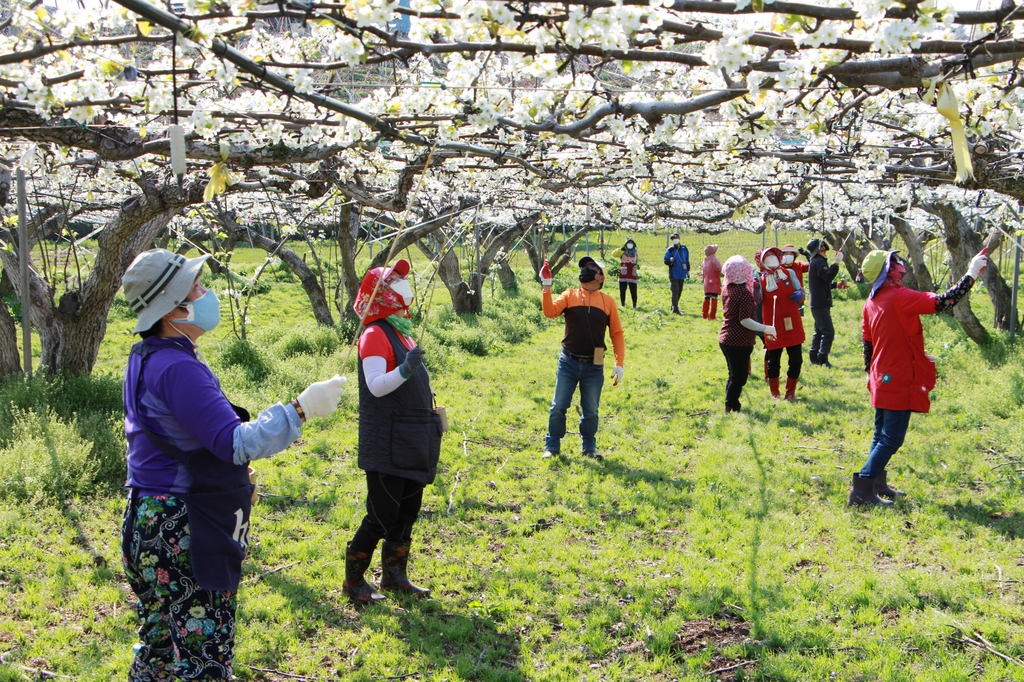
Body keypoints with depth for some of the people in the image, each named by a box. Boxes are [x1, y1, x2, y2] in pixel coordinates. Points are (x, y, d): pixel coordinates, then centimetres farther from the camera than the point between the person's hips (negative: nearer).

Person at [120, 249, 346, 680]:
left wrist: (234, 472, 23)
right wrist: (301, 408, -21)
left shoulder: (147, 358, 10)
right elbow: (235, 442, -26)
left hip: (150, 527, 11)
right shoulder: (177, 368, -22)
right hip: (181, 535, -11)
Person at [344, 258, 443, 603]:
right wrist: (405, 369, -39)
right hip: (387, 444, -9)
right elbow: (376, 385, -24)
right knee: (382, 515, -5)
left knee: (408, 511, 14)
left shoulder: (401, 331, 16)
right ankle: (353, 580, 8)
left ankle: (394, 575, 26)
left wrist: (432, 416, 23)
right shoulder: (375, 335, -13)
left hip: (412, 442, 9)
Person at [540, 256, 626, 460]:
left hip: (594, 366, 0)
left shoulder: (608, 301, 5)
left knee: (591, 410, 10)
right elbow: (550, 311, -13)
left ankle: (589, 447, 24)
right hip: (568, 363, 0)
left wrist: (619, 363, -1)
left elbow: (617, 333, 5)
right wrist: (547, 286, -21)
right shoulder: (570, 296, 4)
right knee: (558, 407, 4)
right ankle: (552, 446, 16)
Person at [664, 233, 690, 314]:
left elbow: (687, 261, 17)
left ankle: (674, 307, 25)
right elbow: (666, 261, -5)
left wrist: (688, 271, 17)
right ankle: (675, 309, -15)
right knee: (675, 291, -13)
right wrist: (670, 260, -27)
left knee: (679, 291, 12)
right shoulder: (670, 250, -3)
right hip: (673, 274, -5)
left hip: (682, 274, 5)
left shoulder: (684, 249, 9)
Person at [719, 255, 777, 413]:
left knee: (734, 375, 19)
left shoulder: (727, 289, 6)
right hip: (740, 342, -9)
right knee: (739, 377, 0)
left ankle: (731, 407, 24)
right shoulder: (744, 292, -20)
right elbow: (745, 320, -24)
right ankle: (731, 409, 2)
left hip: (726, 339, 9)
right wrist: (766, 329, -21)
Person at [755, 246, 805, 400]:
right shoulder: (761, 279, 1)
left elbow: (800, 292, 12)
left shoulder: (789, 273, 8)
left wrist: (799, 294, -11)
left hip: (792, 325, 2)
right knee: (773, 361, 4)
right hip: (773, 327, -2)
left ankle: (791, 392, 18)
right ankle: (775, 394, 19)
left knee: (796, 359, 3)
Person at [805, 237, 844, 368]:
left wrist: (835, 285, 16)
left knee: (819, 331, 14)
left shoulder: (815, 262, 19)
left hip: (818, 304, 11)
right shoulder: (819, 261, -13)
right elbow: (827, 276, -27)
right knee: (828, 331, -12)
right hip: (820, 303, -11)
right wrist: (836, 263, -29)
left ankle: (814, 358, 16)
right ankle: (823, 359, -13)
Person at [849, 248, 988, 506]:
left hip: (881, 379, 9)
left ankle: (878, 484, 27)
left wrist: (870, 372, 24)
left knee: (882, 434, 19)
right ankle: (862, 490, -7)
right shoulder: (900, 297, -20)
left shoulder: (872, 301, 6)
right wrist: (972, 274, -18)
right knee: (891, 439, -5)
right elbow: (942, 302, -27)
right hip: (899, 381, -9)